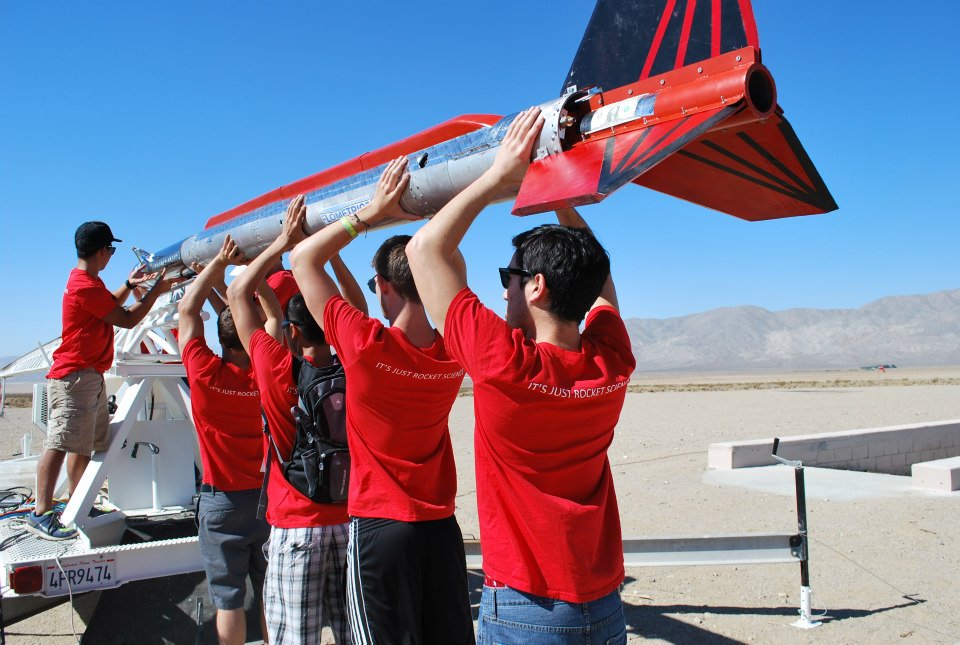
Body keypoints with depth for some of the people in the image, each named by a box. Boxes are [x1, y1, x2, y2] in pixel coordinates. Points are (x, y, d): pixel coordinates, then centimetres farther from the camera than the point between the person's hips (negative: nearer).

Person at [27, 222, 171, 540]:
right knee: (60, 443, -14)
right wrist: (155, 291, -4)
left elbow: (108, 305, 34)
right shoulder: (86, 286, -17)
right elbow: (127, 319, -13)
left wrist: (129, 285, 22)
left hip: (90, 376, 11)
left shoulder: (87, 281, 17)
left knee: (85, 444, 14)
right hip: (74, 376, -11)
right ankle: (41, 514, -15)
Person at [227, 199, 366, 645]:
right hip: (353, 524, 4)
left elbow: (238, 295, 0)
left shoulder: (278, 370, -11)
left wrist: (284, 241, 3)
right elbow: (357, 309, 15)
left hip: (296, 530, -3)